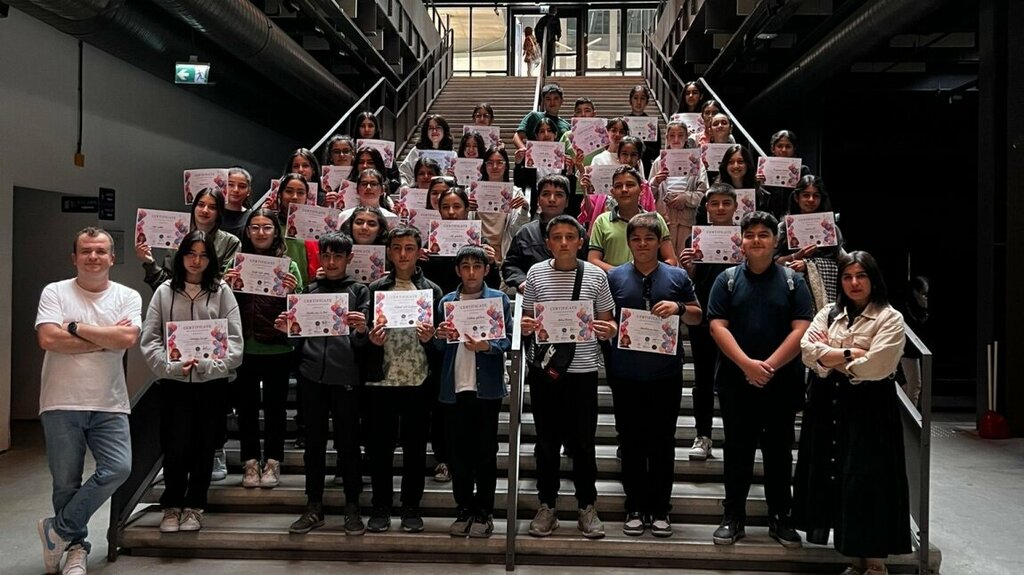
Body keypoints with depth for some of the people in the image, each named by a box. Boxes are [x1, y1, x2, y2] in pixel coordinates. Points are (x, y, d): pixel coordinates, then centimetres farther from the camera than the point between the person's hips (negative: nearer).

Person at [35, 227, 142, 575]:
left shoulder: (128, 297, 5)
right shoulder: (55, 292, 2)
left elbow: (128, 339, -13)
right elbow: (48, 339, -14)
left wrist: (76, 328, -10)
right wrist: (107, 339, -10)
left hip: (110, 405, 1)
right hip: (62, 403, -1)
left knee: (118, 468, -11)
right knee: (66, 482, 6)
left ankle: (58, 529, 9)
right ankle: (76, 546, 26)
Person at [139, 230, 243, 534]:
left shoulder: (221, 291, 2)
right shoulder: (165, 292, 4)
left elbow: (234, 338, -3)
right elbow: (149, 339, 1)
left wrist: (210, 365, -16)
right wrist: (171, 366, -13)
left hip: (212, 382, 0)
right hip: (174, 383, 0)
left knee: (203, 447, 8)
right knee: (176, 447, -2)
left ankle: (194, 506, 25)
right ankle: (172, 505, 19)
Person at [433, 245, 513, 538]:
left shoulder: (499, 299, 2)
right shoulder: (446, 301, 9)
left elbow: (507, 339, -4)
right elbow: (439, 346, 10)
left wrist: (487, 346, -22)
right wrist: (441, 336, -12)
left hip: (487, 387, -2)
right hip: (455, 387, 3)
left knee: (486, 452, 5)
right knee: (459, 452, 8)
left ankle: (484, 512, 15)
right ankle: (464, 510, 20)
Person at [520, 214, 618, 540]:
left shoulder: (596, 275, 1)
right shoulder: (536, 273, 3)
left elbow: (608, 322, 8)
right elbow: (526, 317, 10)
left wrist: (608, 329, -14)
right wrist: (524, 327, -12)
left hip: (583, 369, -1)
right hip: (544, 367, 1)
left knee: (583, 442, 7)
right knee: (547, 441, 10)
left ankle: (587, 507, 23)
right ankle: (547, 506, 25)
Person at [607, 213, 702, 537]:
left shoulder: (677, 276, 5)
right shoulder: (615, 277, 4)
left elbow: (697, 317, 10)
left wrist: (679, 308, -10)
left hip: (666, 373, 0)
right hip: (626, 374, 0)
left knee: (663, 442, 7)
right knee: (631, 442, 7)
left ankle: (660, 510, 19)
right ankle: (635, 508, 19)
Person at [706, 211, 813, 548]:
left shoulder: (792, 281, 4)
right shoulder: (727, 279, 4)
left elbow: (801, 329, -5)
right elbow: (718, 326, -5)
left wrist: (769, 365, -15)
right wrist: (747, 364, -16)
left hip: (781, 382, 0)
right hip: (736, 381, 0)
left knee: (779, 450, 9)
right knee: (737, 450, 7)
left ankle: (780, 518, 21)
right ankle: (733, 517, 17)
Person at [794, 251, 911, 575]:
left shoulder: (890, 319, -3)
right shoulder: (829, 313, 12)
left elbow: (874, 367, -16)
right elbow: (807, 350, -3)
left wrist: (830, 357, -6)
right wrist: (849, 354, -13)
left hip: (869, 409, -5)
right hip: (829, 406, 5)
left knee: (867, 482, -1)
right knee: (835, 478, 7)